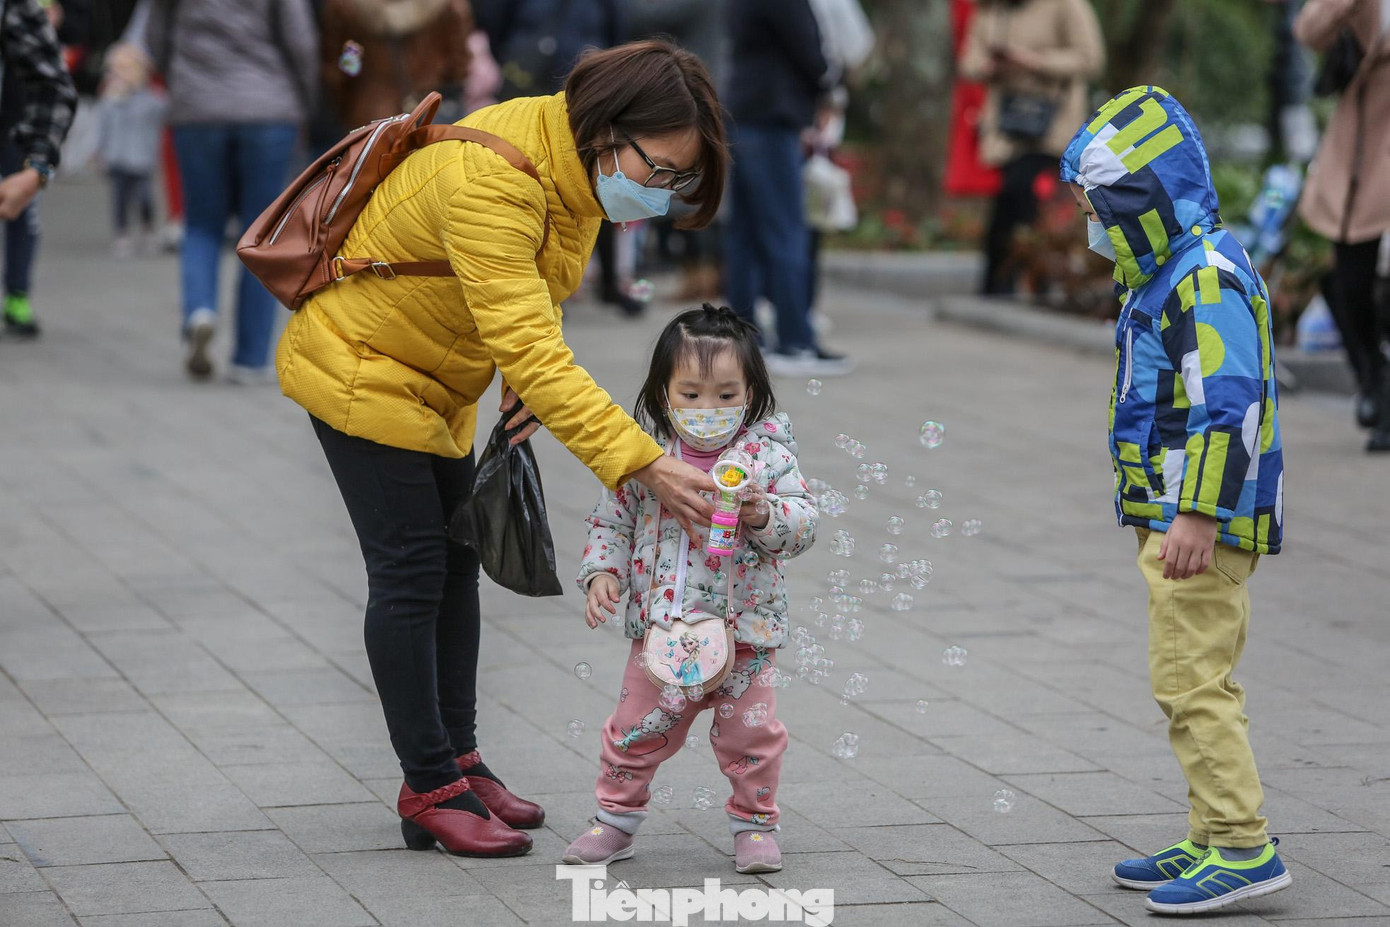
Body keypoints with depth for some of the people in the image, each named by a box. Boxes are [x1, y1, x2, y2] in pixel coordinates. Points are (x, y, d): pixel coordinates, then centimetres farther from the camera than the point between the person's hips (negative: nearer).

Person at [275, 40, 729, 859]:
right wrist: (643, 463, -46)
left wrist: (537, 383, -13)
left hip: (437, 377, 9)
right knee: (411, 571, -8)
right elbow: (526, 348, -42)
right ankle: (430, 790, -1)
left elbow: (532, 310, 8)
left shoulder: (576, 168, -8)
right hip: (357, 365, -9)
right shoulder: (490, 179, -37)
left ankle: (460, 757, 22)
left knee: (455, 565, 13)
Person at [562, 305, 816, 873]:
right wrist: (602, 572, -8)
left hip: (744, 631, -1)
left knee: (750, 734, 6)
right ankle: (617, 820, 26)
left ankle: (754, 824, 24)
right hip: (659, 628, 1)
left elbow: (803, 522, -10)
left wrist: (764, 514, -29)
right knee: (636, 730, 9)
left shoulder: (768, 456, -8)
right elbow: (611, 521, 6)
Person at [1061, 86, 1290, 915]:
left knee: (1193, 682, -10)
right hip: (1179, 516, 11)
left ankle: (1242, 848, -8)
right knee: (1197, 683, 14)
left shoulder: (1208, 275, -18)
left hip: (1205, 518, -11)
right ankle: (1216, 842, 19)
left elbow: (1232, 404, -25)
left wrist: (1198, 515, -27)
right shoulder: (1167, 273, 16)